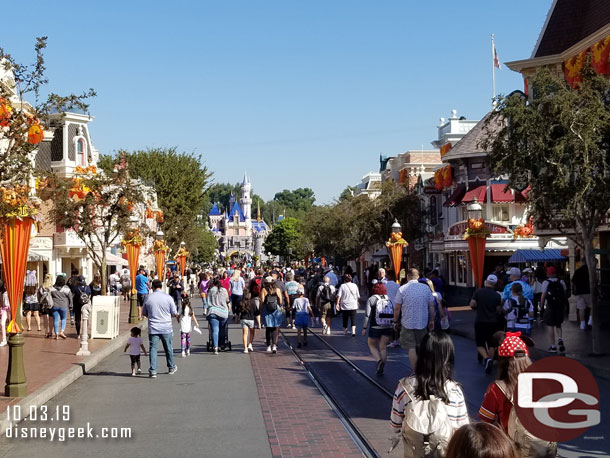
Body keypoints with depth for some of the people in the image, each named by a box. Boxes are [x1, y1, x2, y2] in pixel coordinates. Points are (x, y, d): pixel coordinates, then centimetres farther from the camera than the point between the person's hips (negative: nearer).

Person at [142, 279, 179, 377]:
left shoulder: (148, 298, -2)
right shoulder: (168, 297, -5)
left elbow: (144, 313, 8)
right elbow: (175, 314, -3)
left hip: (153, 328, 0)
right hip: (166, 328, 0)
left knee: (153, 348, 2)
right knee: (168, 348, 15)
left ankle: (153, 371, -7)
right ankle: (171, 368, 30)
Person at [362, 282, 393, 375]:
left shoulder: (371, 299, -5)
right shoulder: (389, 299, 7)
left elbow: (367, 315, -10)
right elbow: (393, 314, 8)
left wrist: (364, 328, -6)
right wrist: (393, 327, 16)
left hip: (375, 328, -3)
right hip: (388, 328, 3)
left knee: (372, 345, 14)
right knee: (383, 347, 11)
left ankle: (379, 360, -11)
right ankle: (381, 369, 9)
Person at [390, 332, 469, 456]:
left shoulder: (405, 386, -19)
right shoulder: (454, 391, -21)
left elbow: (395, 421, -7)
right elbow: (462, 428, -11)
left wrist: (397, 435, 14)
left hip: (413, 451, 1)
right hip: (446, 452, -1)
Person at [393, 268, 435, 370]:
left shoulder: (402, 289, -8)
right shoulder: (426, 288, 0)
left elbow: (397, 308, -7)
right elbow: (431, 306, 2)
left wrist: (395, 321, 5)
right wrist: (432, 321, 12)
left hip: (408, 323, -3)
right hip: (422, 323, 3)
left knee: (412, 348, -1)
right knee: (421, 348, 17)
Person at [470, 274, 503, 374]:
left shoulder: (478, 292, -6)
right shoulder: (497, 296, -4)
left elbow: (472, 305, -9)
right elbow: (499, 310, -2)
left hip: (480, 322, -1)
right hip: (493, 322, 1)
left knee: (480, 344, 8)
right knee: (491, 345, 12)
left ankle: (486, 358, -18)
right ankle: (489, 366, 11)